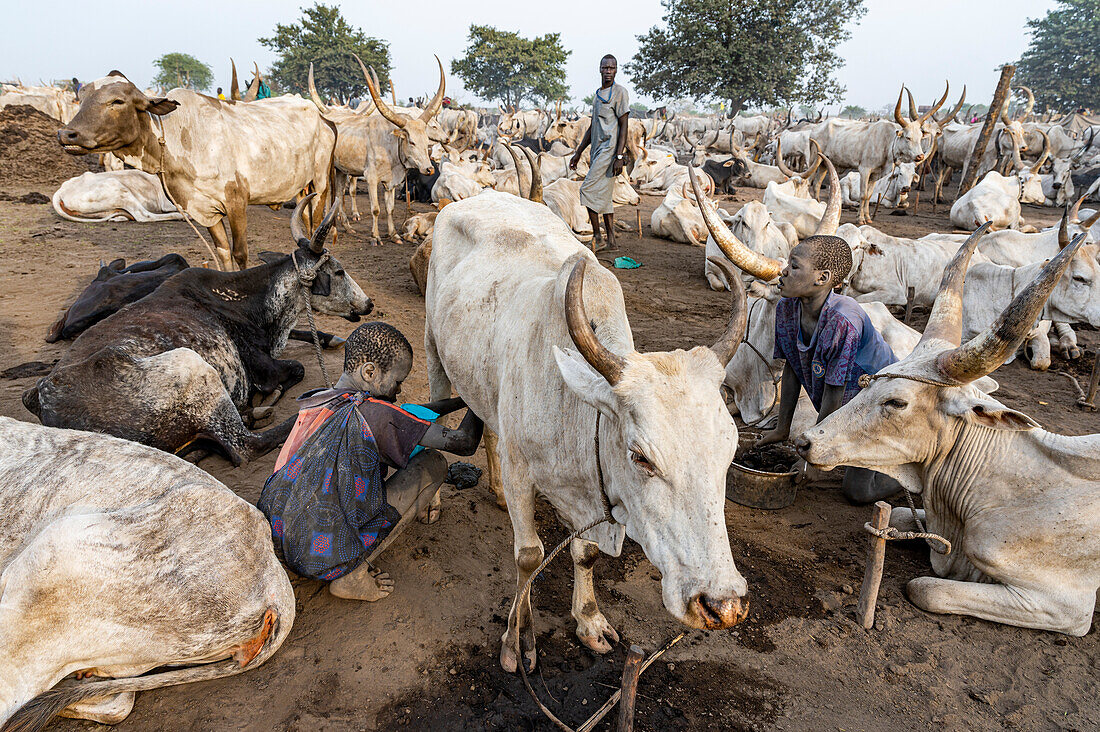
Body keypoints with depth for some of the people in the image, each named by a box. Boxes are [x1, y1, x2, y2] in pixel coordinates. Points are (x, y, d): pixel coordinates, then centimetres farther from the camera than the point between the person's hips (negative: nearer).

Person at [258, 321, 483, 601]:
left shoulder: (315, 402, 7)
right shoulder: (375, 413, -17)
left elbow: (408, 415, 20)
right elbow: (464, 443, -12)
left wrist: (462, 401, 22)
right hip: (328, 561, -8)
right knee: (433, 463, -1)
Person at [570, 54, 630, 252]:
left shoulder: (620, 93, -5)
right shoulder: (597, 94, 20)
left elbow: (623, 126, -12)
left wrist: (619, 156, -20)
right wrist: (578, 153, 22)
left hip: (609, 150, -9)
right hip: (597, 151, 9)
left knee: (588, 189, -14)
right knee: (603, 196, 7)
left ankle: (596, 237, -7)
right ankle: (611, 241, 10)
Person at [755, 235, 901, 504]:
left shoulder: (843, 321, -37)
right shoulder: (786, 309, -15)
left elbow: (833, 393, -27)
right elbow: (792, 368, -3)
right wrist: (782, 429, 3)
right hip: (849, 403, 7)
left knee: (856, 491, -3)